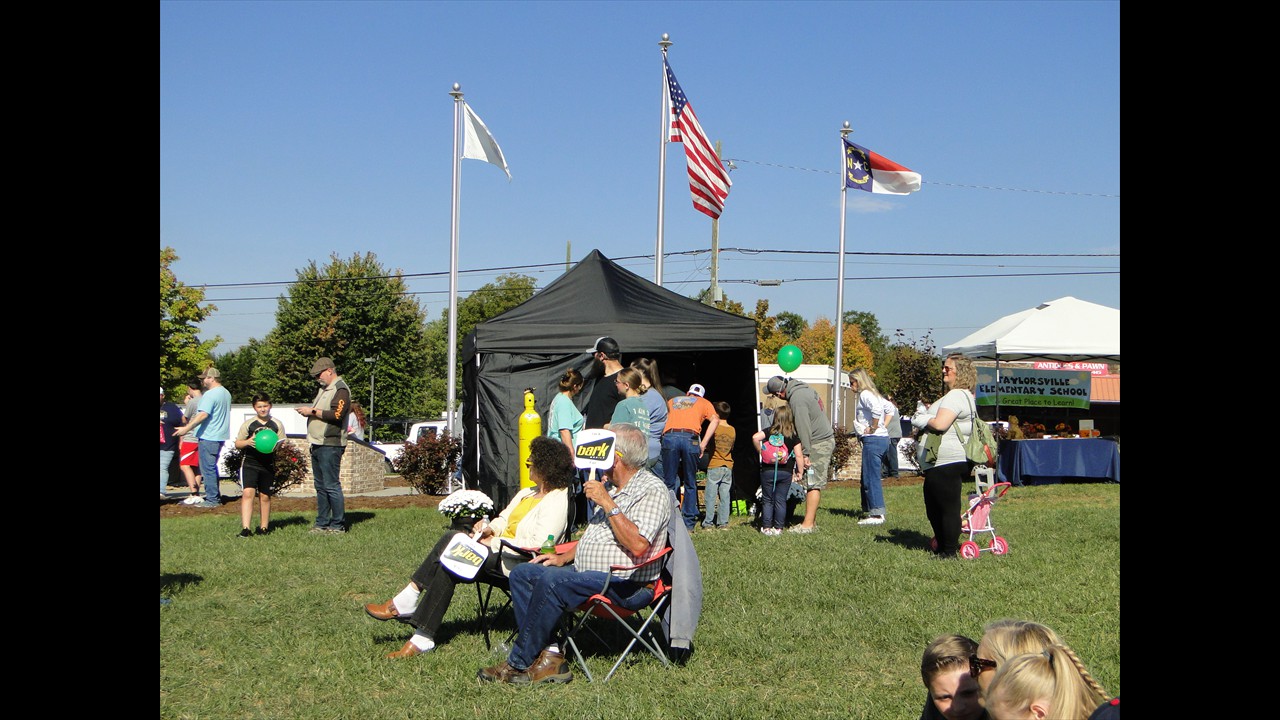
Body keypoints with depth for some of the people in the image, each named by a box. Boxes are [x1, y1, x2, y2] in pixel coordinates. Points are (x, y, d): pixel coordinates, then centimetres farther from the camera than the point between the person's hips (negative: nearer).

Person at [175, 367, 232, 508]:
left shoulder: (210, 394, -17)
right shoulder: (226, 393, 14)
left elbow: (203, 415, -25)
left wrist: (186, 428, -20)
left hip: (208, 437, -10)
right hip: (220, 436, 10)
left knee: (208, 469, -5)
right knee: (212, 467, 17)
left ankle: (212, 500, -3)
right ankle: (216, 497, 21)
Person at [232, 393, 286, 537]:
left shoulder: (277, 425, 7)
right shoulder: (248, 424, 4)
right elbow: (237, 444, 6)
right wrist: (248, 442, -14)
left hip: (268, 465, 2)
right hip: (249, 463, -2)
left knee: (265, 496, 9)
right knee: (247, 493, -15)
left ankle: (264, 527, 21)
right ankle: (245, 528, -18)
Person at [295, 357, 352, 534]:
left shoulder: (341, 390, -10)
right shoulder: (324, 389, 21)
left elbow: (336, 415, -21)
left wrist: (313, 411, -16)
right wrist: (308, 411, 8)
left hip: (330, 446, -10)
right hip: (318, 445, 10)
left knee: (331, 486, -8)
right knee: (321, 486, 12)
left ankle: (338, 525, -4)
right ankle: (322, 524, 17)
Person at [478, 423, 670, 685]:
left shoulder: (652, 490, -11)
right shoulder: (610, 486, 19)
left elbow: (637, 545, -25)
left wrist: (608, 504, -20)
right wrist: (564, 557, 11)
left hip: (626, 585, -10)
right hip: (585, 573, 10)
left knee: (551, 582, -29)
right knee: (522, 573, -2)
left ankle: (519, 663, -15)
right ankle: (550, 654, -13)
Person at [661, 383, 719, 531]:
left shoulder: (672, 401, 33)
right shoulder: (704, 403, 26)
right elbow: (715, 419, 8)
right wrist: (703, 444, 4)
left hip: (669, 437, 1)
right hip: (690, 439, -1)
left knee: (669, 483, 5)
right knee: (690, 484, 10)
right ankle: (689, 522, 8)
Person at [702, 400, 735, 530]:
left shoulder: (714, 428, -9)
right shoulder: (733, 430, 5)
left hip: (714, 466, -4)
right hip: (728, 466, 4)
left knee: (711, 496, 1)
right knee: (725, 496, 7)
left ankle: (708, 523, 2)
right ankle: (723, 522, 7)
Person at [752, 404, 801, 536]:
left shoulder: (769, 431, 1)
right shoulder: (793, 436, -2)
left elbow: (755, 437, -15)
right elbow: (798, 455, -9)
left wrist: (760, 451, -2)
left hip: (767, 471, 1)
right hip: (785, 472, 0)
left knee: (767, 500, 9)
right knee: (781, 500, 6)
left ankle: (766, 527, 8)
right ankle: (778, 528, 6)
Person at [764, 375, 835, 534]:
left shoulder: (797, 399, -18)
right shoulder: (804, 389, 11)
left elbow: (803, 427, -20)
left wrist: (805, 453, -18)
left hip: (818, 443, -10)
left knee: (812, 483, -9)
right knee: (813, 483, 12)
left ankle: (808, 524, -9)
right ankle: (812, 520, 16)